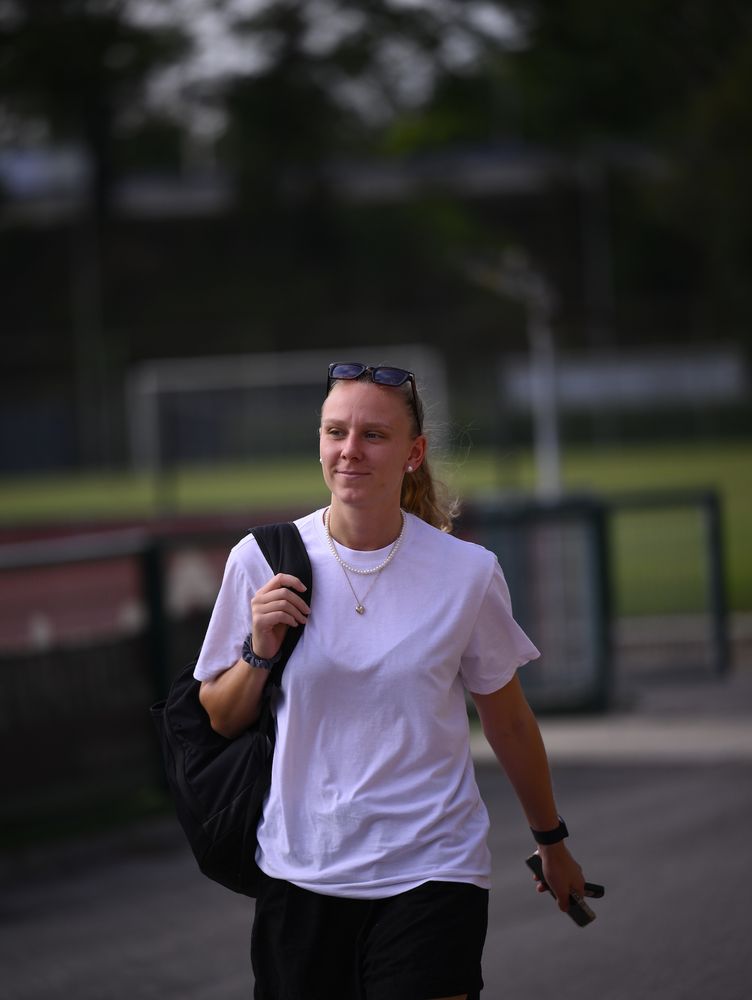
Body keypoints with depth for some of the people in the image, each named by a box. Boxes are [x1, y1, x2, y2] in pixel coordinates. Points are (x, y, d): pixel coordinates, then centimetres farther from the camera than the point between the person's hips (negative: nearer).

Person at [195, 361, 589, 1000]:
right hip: (301, 870, 2)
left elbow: (509, 722, 10)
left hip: (430, 875, -2)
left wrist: (552, 842, 20)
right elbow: (220, 720, 9)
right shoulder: (262, 560, -2)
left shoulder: (466, 573, -4)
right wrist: (259, 652, -10)